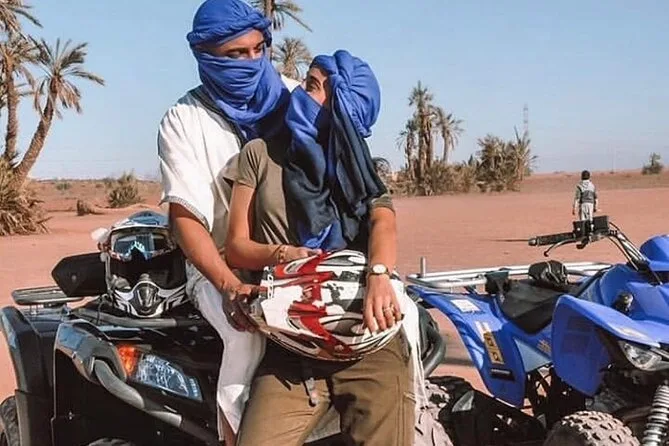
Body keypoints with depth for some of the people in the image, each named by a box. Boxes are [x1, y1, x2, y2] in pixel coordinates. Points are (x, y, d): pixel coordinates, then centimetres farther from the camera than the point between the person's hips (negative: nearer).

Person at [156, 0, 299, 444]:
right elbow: (187, 217, -11)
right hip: (222, 263, -2)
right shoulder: (184, 121, -3)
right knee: (250, 335, -35)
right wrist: (229, 285, -28)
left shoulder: (292, 96, 6)